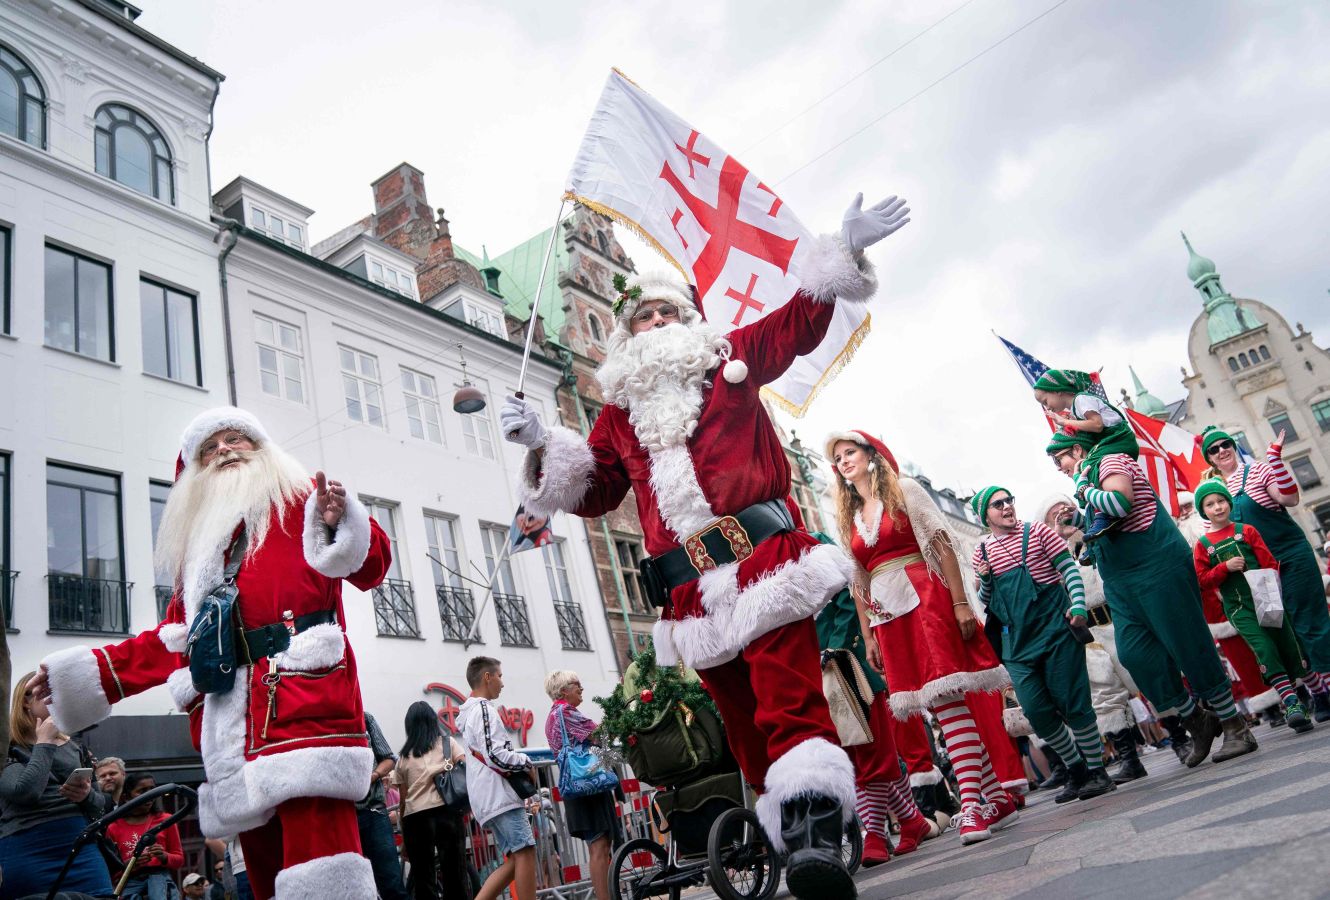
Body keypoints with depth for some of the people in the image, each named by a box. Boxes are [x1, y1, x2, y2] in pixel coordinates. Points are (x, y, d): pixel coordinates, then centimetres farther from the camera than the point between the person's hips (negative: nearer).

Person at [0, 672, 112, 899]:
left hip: (80, 847, 4)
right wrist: (44, 744, -6)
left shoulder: (75, 748, 16)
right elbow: (26, 792, -18)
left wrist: (87, 796, -7)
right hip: (26, 854, -4)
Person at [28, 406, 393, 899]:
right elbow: (176, 637, 29)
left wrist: (340, 525, -21)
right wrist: (94, 671, 25)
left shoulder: (302, 499, 12)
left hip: (305, 695, -6)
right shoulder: (199, 539, 28)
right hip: (236, 720, 6)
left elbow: (370, 566, 0)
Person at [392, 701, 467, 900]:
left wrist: (403, 835, 17)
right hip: (446, 812, -1)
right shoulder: (448, 743, 14)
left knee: (422, 875, 6)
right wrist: (469, 805, 7)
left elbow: (403, 798, 13)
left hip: (415, 817, 1)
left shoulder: (404, 757, 16)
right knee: (453, 872, 0)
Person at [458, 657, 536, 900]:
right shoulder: (484, 709, -10)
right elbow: (496, 755, -20)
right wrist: (526, 762, -5)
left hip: (486, 798, 10)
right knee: (525, 852, -11)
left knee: (515, 860, 7)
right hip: (498, 794, -10)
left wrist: (519, 765, 19)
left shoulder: (468, 713, 22)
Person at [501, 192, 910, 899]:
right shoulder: (619, 410, 21)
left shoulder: (729, 360, 16)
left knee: (789, 694, -20)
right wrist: (542, 446, 6)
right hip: (691, 589, 4)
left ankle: (815, 832, -27)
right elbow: (593, 492, 20)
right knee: (739, 716, 6)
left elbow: (800, 320, 10)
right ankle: (792, 835, 16)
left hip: (759, 553, -3)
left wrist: (844, 250, -2)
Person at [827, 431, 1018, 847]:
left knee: (948, 699, -14)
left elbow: (941, 545, -3)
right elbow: (859, 583, 18)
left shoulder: (904, 490, 6)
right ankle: (996, 798, 8)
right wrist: (869, 636, 12)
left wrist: (960, 603, -12)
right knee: (944, 704, 1)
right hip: (889, 617, 5)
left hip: (925, 600, -4)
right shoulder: (849, 517, 19)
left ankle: (972, 803, -15)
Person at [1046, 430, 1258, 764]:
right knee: (1135, 653, -1)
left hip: (1157, 568, -9)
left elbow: (1120, 503, -24)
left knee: (1189, 646, -5)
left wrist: (1084, 489, -11)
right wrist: (1073, 517, 12)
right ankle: (1198, 723, 10)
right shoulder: (1089, 481, 21)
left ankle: (1235, 726, 6)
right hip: (1121, 583, 9)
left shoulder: (1110, 461, -5)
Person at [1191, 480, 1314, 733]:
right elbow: (1202, 581, 1)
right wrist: (1225, 567, -13)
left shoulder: (1246, 530, 5)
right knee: (1266, 651, -15)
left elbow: (1270, 563, 2)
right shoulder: (1202, 545, 4)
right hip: (1239, 608, -1)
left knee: (1288, 648, 6)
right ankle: (1292, 705, -18)